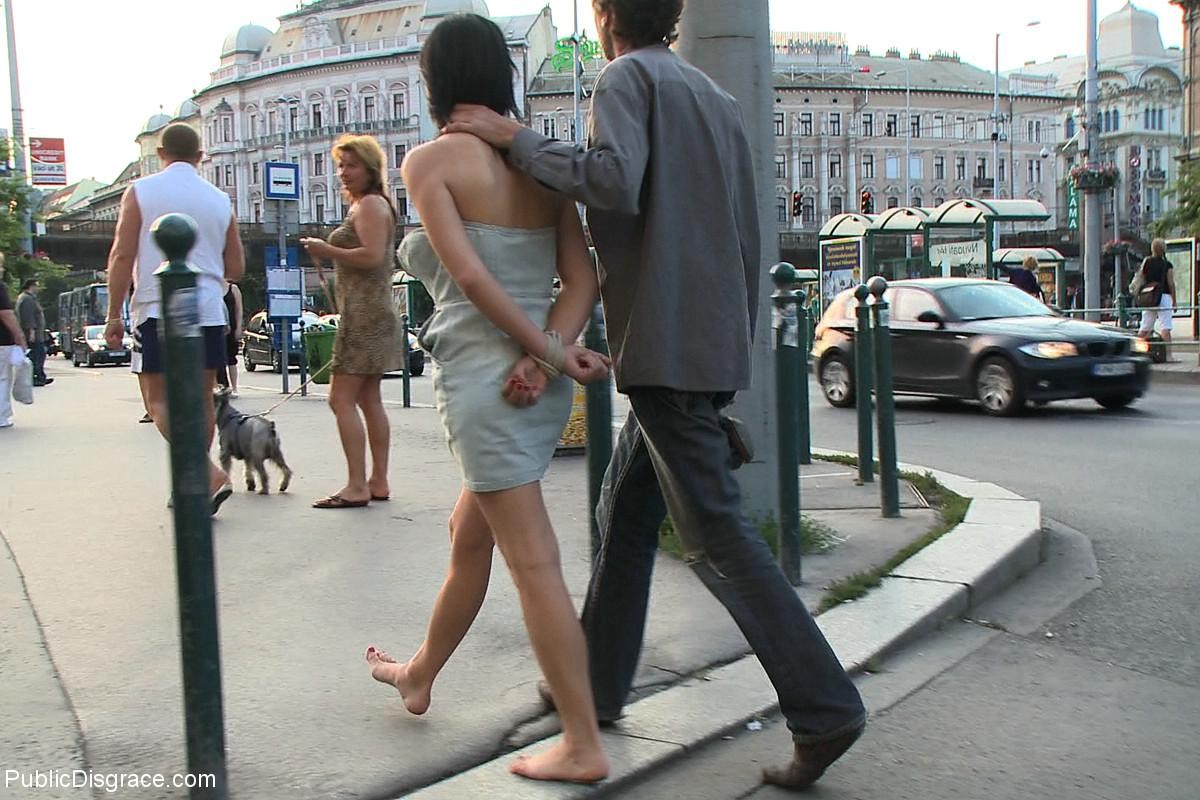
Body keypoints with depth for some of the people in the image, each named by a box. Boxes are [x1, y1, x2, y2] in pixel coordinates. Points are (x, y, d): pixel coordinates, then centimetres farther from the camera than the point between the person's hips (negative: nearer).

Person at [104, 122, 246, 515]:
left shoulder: (140, 192, 0)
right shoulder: (220, 199, 9)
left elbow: (122, 256, -7)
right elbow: (236, 268, 13)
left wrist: (114, 314, -1)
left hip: (158, 311, -4)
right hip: (208, 312, 4)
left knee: (159, 400, 0)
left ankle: (208, 474, -18)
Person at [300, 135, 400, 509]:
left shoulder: (370, 205, -9)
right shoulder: (364, 205, 22)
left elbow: (372, 255, -21)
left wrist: (327, 250, -14)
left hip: (364, 313, -11)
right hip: (369, 312, 11)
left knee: (342, 399, -12)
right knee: (369, 400, 11)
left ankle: (357, 486, -12)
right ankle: (378, 482, 14)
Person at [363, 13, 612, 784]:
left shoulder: (430, 160, -6)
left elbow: (470, 275, -17)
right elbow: (582, 278, 1)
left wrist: (553, 352, -12)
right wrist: (545, 357, -9)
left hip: (481, 375, -8)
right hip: (542, 380, 8)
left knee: (535, 563, -3)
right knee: (469, 534, 23)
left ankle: (584, 746, 4)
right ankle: (420, 675, 43)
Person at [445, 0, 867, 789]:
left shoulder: (628, 79, -5)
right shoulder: (719, 100, 20)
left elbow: (614, 181, -25)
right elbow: (748, 239, 18)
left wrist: (517, 139, -13)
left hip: (665, 347, -9)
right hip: (716, 346, 9)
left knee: (715, 533, -7)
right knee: (625, 515, 17)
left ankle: (825, 708, -6)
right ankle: (598, 679, 26)